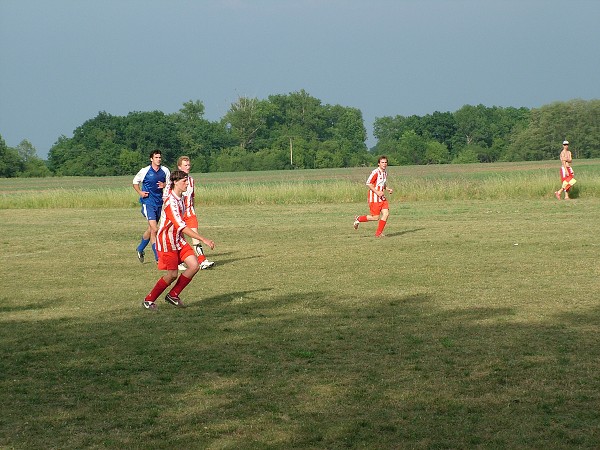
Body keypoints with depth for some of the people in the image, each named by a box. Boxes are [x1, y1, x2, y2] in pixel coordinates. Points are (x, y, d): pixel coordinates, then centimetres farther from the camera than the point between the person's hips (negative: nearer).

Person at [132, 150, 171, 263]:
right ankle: (158, 257, -11)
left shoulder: (165, 171, 4)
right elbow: (135, 181, 9)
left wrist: (164, 185, -9)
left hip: (160, 202, 5)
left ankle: (140, 249, 39)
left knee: (151, 229, 17)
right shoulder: (145, 171, -6)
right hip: (148, 202, -5)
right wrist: (140, 192, -7)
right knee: (154, 229, -14)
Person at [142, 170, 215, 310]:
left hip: (178, 239, 9)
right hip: (167, 241, -9)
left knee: (194, 266, -3)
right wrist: (203, 240, -34)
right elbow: (181, 226, -31)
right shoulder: (171, 202, -25)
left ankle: (173, 295, 10)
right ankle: (148, 300, 10)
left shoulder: (180, 198, 6)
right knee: (172, 274, -7)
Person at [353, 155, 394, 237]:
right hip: (374, 198, -8)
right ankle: (358, 219, 17)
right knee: (376, 217, -6)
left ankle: (379, 233, 5)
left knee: (386, 213, -5)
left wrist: (388, 189, 7)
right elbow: (368, 184, -16)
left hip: (382, 198, 8)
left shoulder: (385, 172, 12)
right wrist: (377, 192, -21)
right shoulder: (375, 172, -16)